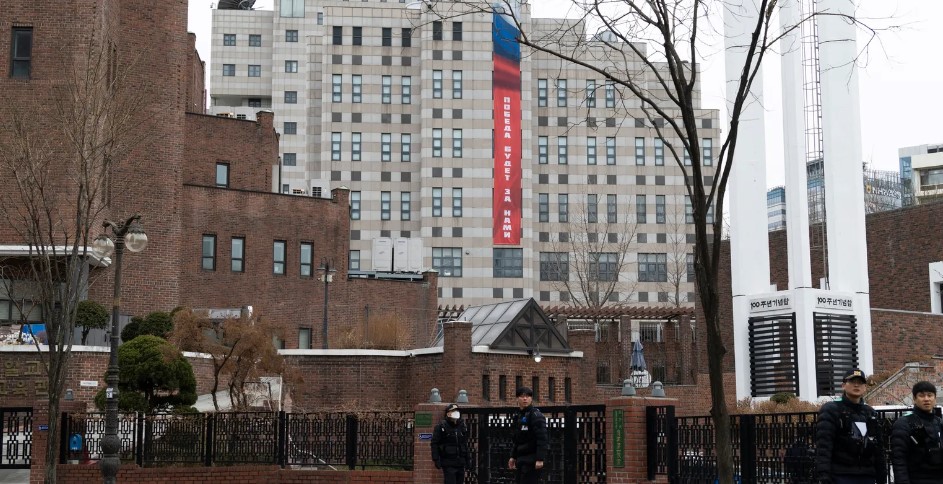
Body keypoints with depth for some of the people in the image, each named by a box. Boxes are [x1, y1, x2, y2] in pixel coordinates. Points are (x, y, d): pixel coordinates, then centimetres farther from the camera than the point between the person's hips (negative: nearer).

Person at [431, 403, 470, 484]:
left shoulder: (462, 426, 13)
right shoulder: (441, 426, -6)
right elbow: (435, 444, -7)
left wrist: (468, 457, 16)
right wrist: (436, 459, -13)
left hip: (460, 462, 6)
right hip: (448, 463, -6)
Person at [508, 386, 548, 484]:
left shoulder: (536, 415, -10)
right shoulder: (518, 416, 15)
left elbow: (542, 438, -17)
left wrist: (540, 459, -23)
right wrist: (513, 456, 20)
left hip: (532, 459, -8)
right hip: (521, 458, 8)